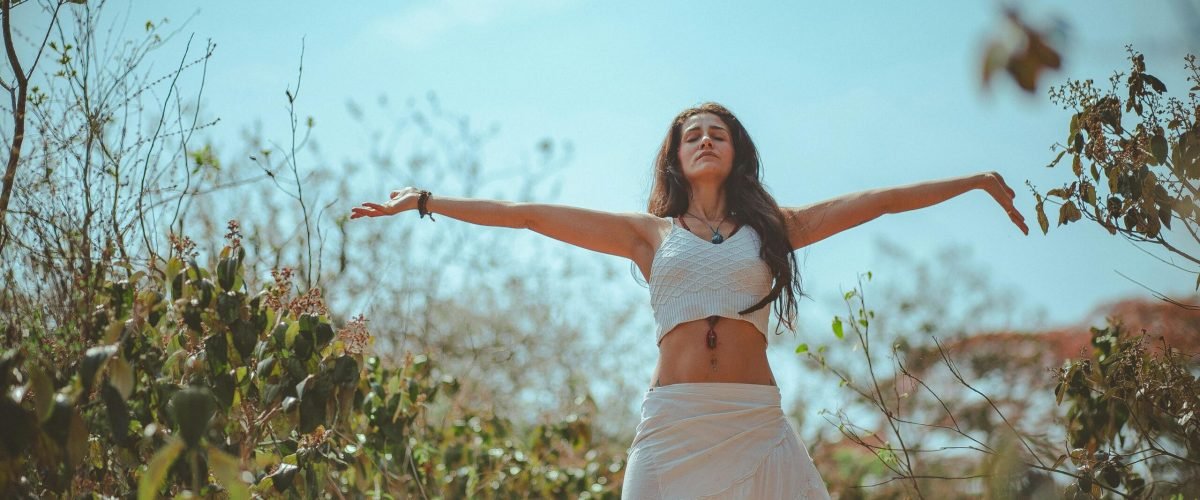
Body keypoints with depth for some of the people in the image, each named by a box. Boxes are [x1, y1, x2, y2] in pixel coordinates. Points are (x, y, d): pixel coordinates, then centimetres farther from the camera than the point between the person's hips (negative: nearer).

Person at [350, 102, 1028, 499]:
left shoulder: (773, 227, 15)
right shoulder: (650, 233, 13)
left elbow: (879, 200, 15)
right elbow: (529, 215, 11)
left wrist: (976, 181, 16)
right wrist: (424, 201, 10)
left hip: (756, 424, 1)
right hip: (673, 423, 0)